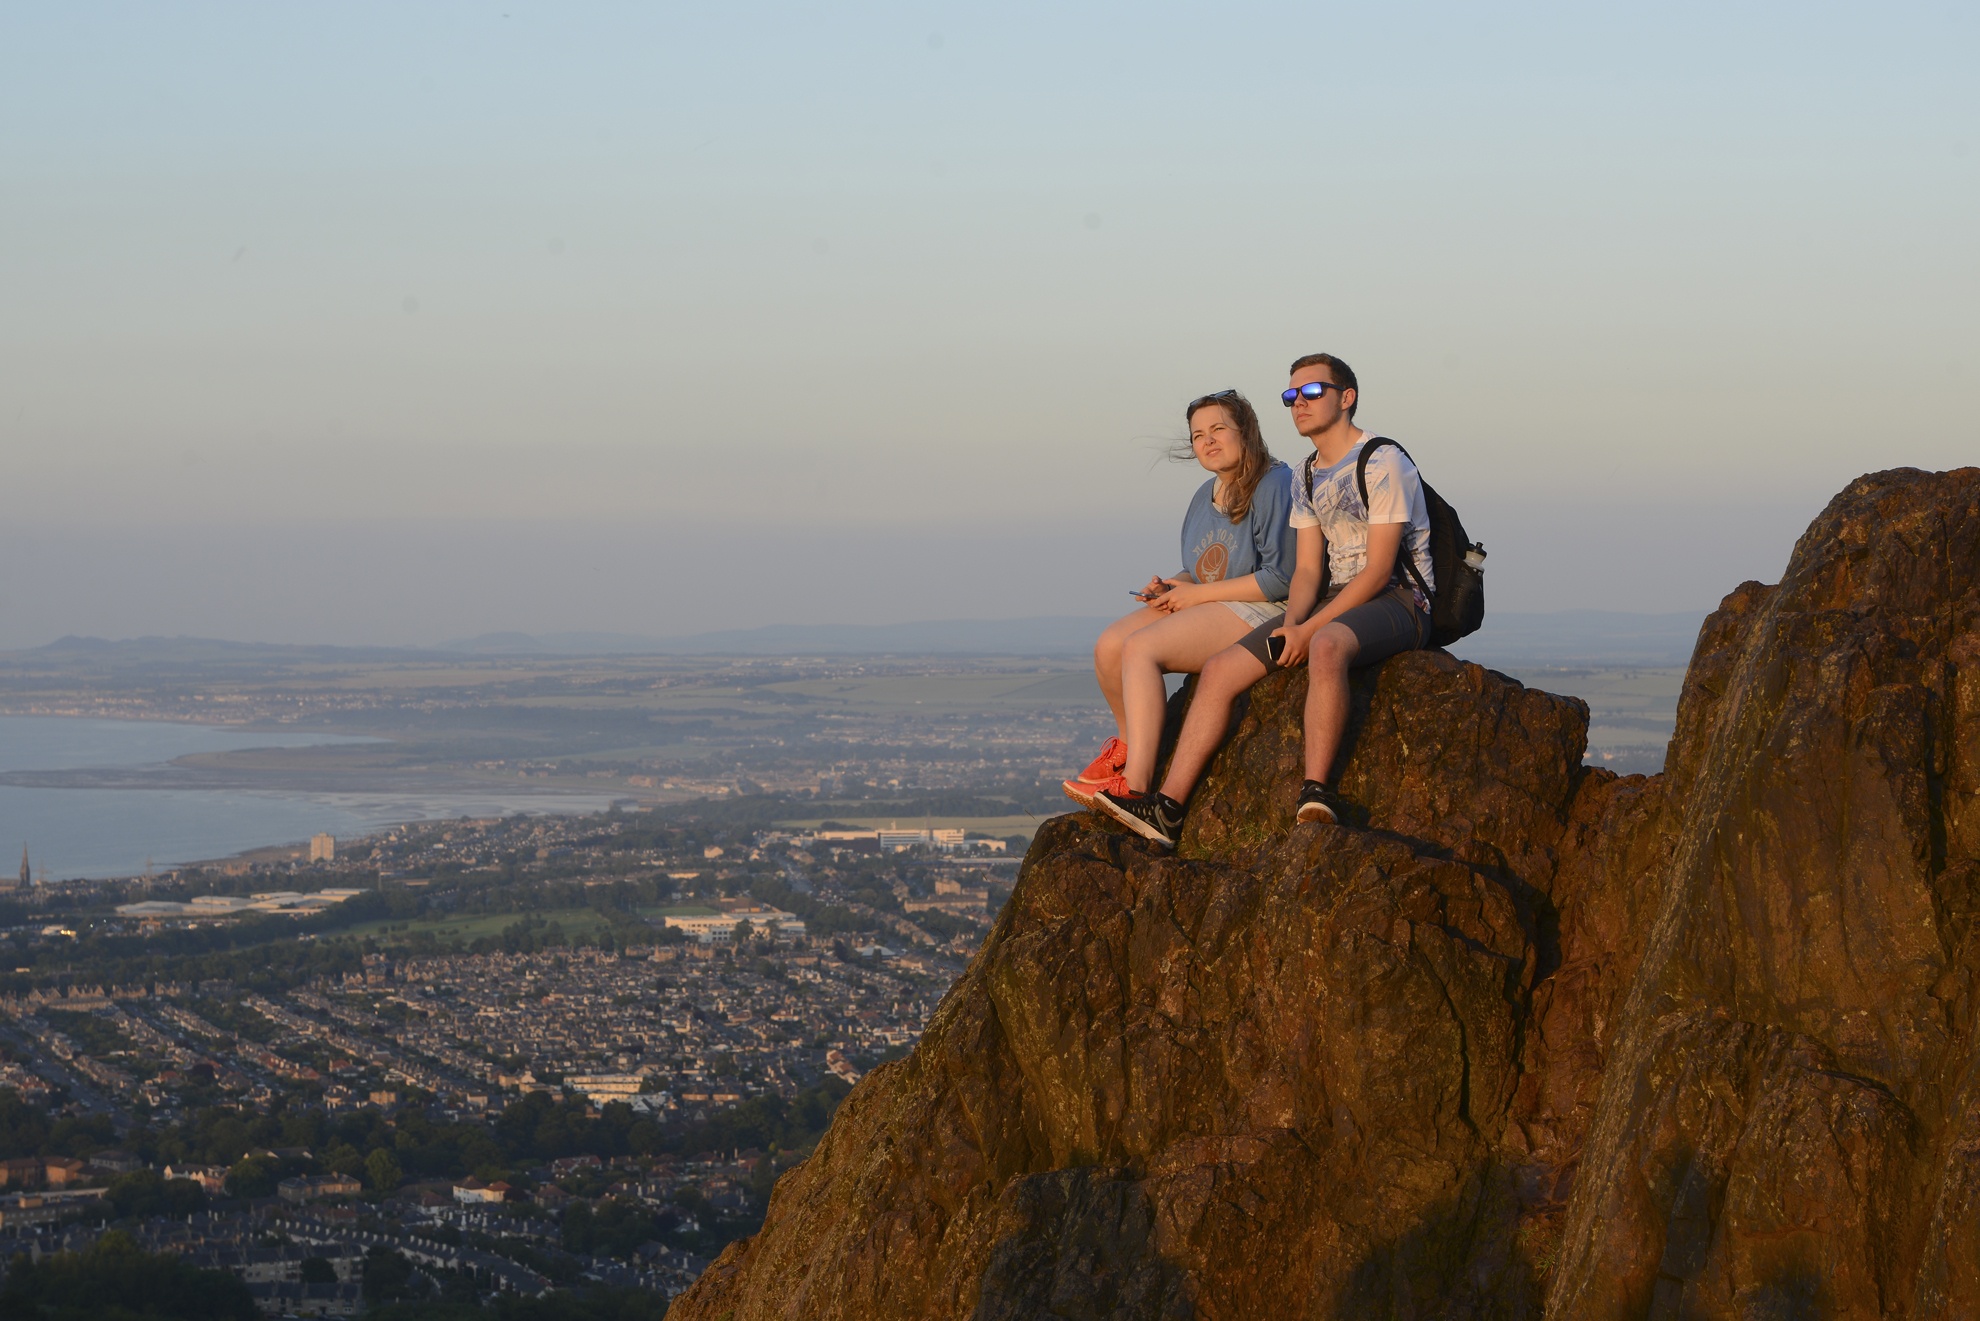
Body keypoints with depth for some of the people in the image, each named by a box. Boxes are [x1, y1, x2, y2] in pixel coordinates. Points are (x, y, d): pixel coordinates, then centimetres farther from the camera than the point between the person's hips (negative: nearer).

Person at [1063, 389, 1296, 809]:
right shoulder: (1206, 494, 16)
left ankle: (1135, 785, -30)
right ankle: (1133, 743, 14)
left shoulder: (1275, 486, -12)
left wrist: (1195, 593, -13)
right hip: (1203, 603, 9)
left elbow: (1281, 578, -18)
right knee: (1108, 646, -9)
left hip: (1260, 614, -9)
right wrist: (1170, 587, 0)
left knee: (1140, 649, -26)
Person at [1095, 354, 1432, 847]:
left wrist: (1308, 630, -21)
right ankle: (1167, 809, -12)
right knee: (1220, 669, -6)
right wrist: (1290, 625, -10)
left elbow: (1378, 570, -16)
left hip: (1399, 601, -8)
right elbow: (1307, 569, 11)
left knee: (1327, 646, -42)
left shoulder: (1383, 463, -10)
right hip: (1335, 601, 8)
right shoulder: (1306, 478, 16)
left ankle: (1315, 796, -45)